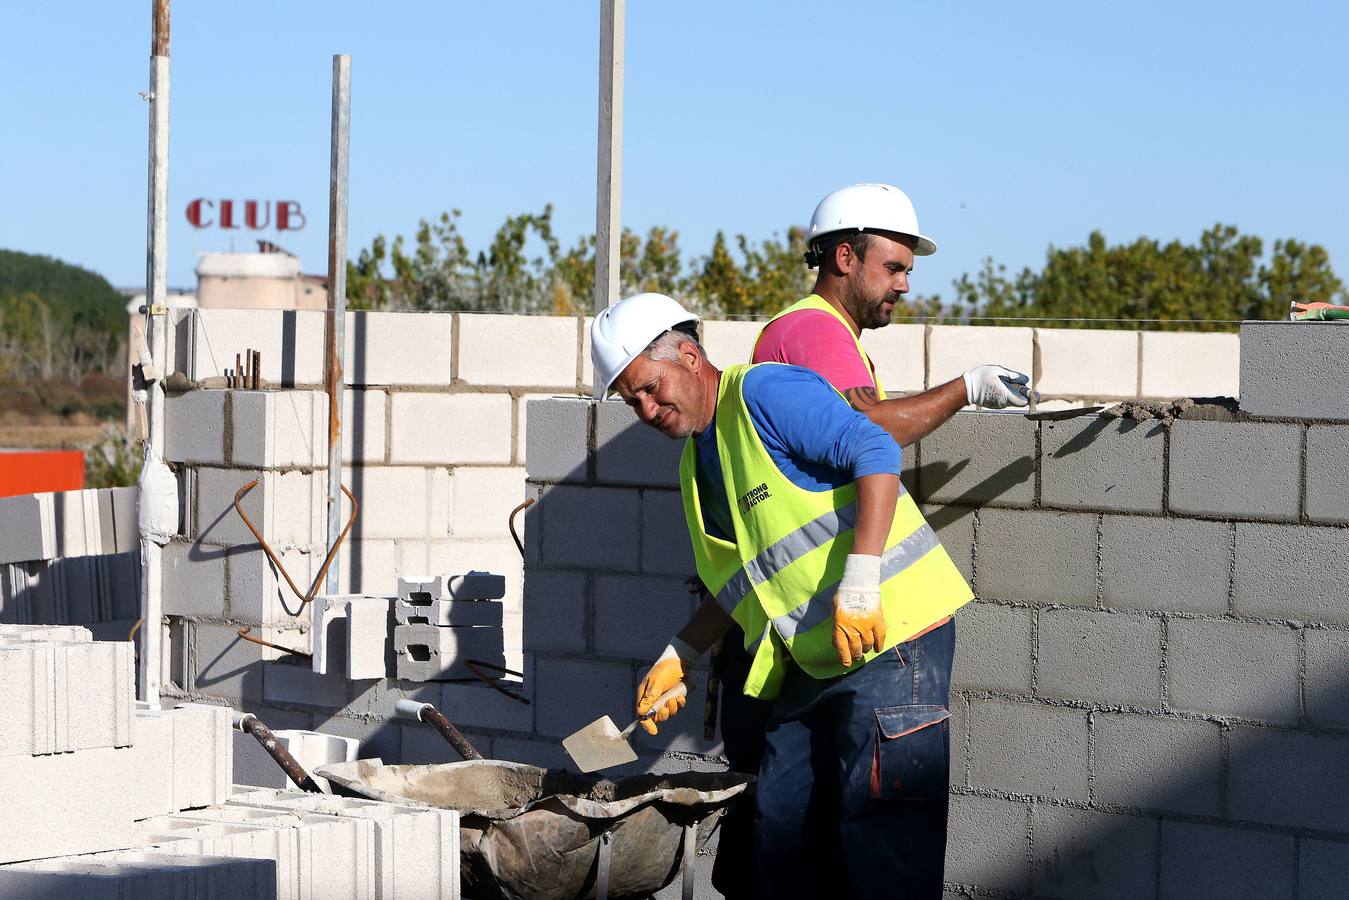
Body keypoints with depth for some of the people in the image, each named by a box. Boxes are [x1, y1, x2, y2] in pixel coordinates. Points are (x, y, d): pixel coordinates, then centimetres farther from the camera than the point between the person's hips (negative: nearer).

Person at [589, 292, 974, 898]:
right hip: (815, 661, 10)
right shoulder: (696, 464, 18)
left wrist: (859, 582, -28)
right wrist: (678, 658, 20)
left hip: (893, 629, -10)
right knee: (783, 815, 10)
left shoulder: (764, 393, -11)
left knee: (880, 825, -11)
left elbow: (875, 452, -22)